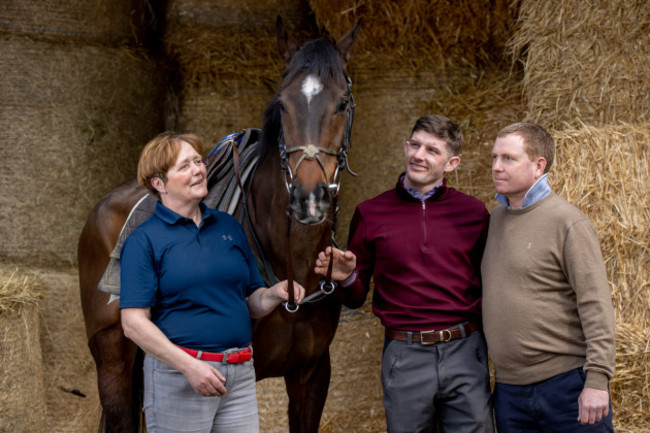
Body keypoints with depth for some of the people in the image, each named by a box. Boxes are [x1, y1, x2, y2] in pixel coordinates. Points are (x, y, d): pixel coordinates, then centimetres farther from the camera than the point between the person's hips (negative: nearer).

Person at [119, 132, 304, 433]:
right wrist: (189, 366, -20)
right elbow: (134, 323, -12)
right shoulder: (144, 240, -5)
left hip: (239, 375, 5)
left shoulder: (229, 227, 11)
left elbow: (252, 303, 17)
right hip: (178, 376, -5)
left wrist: (275, 294, -6)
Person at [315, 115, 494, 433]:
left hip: (465, 353, 0)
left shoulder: (473, 212, 4)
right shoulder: (371, 213, 4)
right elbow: (355, 299, 9)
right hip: (404, 357, 0)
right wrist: (346, 278, -12)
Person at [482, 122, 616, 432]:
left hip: (566, 383, -6)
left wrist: (597, 379, -19)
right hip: (509, 388, 6)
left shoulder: (568, 223, -9)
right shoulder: (496, 218, 12)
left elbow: (596, 305, -13)